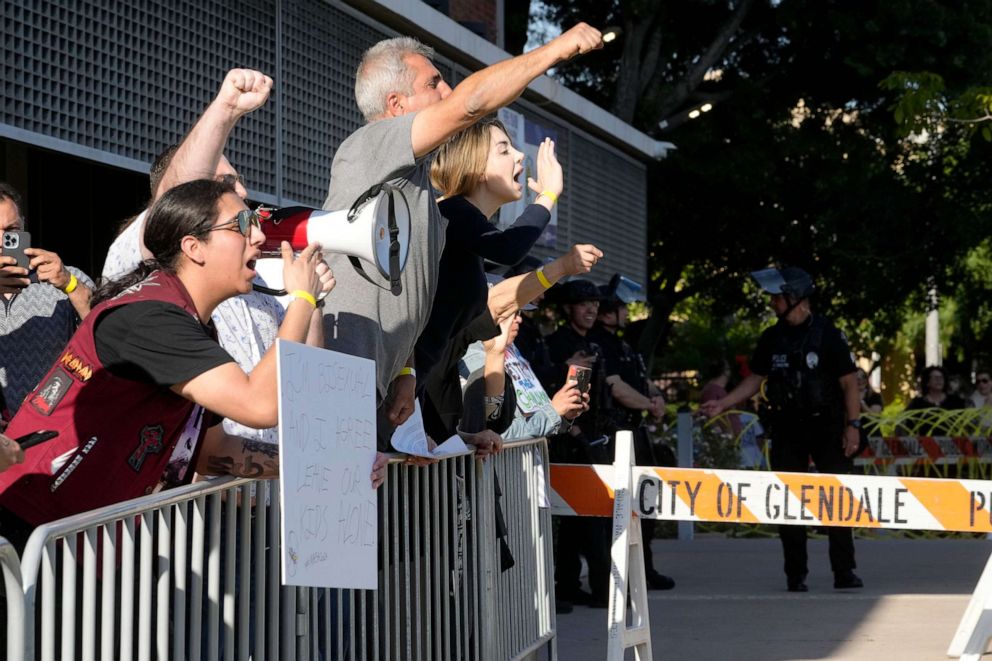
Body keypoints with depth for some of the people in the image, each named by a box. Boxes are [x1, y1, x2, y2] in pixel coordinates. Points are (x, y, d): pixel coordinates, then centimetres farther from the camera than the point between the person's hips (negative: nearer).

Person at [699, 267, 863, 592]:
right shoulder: (771, 339, 6)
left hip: (826, 425, -4)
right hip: (787, 429, 4)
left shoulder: (828, 334, -7)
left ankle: (844, 572, 2)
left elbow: (849, 383, -7)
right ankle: (796, 575, 9)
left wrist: (853, 425, -13)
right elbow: (755, 379, 12)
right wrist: (722, 404, 1)